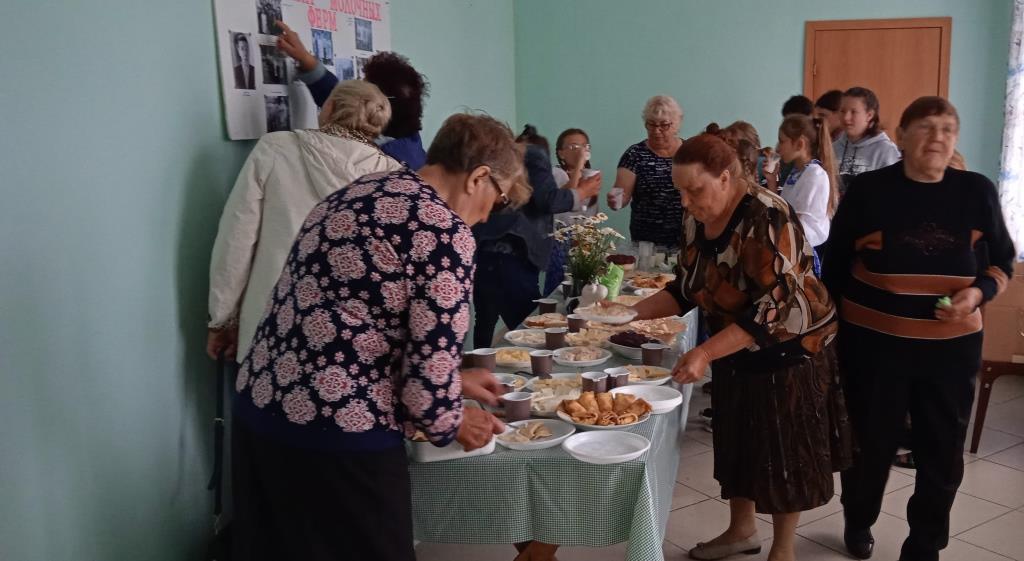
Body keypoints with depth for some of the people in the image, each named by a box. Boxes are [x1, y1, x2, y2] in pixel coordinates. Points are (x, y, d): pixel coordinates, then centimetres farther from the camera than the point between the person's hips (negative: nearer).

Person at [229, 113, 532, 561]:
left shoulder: (361, 190, 12)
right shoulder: (444, 230, -13)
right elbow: (429, 368, -16)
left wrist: (455, 378, 24)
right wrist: (452, 422, 6)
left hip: (258, 410, 9)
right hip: (337, 434, -8)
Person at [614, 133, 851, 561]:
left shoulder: (766, 218, -28)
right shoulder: (696, 220, -4)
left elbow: (772, 307, -32)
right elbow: (687, 287, 5)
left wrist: (705, 353, -38)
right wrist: (633, 312, -10)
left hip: (790, 350, -7)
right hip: (737, 352, 7)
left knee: (784, 449, 5)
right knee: (739, 441, 17)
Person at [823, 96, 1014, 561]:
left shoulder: (977, 192, -1)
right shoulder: (868, 191, -7)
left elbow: (1002, 261, 8)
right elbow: (835, 264, 0)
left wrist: (978, 293, -12)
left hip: (951, 346, 2)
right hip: (873, 341, -2)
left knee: (943, 450, 8)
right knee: (871, 441, 12)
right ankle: (858, 521, 40)